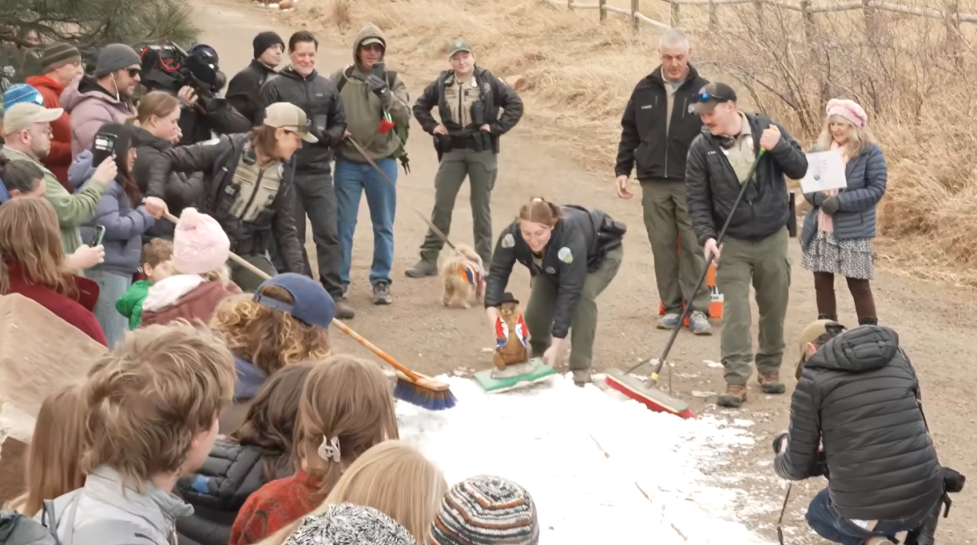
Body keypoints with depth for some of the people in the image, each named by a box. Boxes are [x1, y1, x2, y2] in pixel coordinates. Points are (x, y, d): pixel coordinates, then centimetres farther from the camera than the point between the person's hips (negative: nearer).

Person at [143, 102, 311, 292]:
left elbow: (286, 229, 6)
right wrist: (155, 194, -29)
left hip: (250, 254, 5)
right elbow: (168, 159, -12)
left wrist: (299, 273, -5)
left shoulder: (283, 174, 1)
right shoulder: (228, 148, -15)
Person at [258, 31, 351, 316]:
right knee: (292, 236, 5)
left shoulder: (327, 87, 9)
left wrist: (325, 137, -6)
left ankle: (334, 295, 3)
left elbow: (340, 123, 13)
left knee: (328, 234, -1)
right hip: (287, 171, -2)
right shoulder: (274, 86, -2)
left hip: (319, 172, 3)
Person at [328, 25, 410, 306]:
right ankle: (339, 281, 13)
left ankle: (381, 281, 17)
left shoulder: (392, 80, 2)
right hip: (348, 163, -1)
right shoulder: (340, 79, 0)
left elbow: (405, 118, -9)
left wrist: (384, 93, -22)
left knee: (384, 226, 7)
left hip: (383, 162, 1)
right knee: (343, 225, 3)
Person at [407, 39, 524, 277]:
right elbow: (420, 106, 17)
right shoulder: (442, 83, 3)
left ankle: (484, 262, 12)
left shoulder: (488, 81, -5)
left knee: (481, 206, 5)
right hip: (452, 151, 2)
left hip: (482, 151, -2)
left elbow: (515, 105, -5)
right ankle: (429, 259, 8)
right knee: (441, 204, 3)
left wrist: (496, 127, -11)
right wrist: (432, 127, 4)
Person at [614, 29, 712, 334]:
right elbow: (630, 132, 14)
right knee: (662, 247, 5)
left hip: (691, 183, -3)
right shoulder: (645, 90, 7)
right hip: (653, 183, 3)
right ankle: (672, 308, 13)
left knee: (694, 246, -3)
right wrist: (622, 170, 8)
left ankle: (698, 310, -1)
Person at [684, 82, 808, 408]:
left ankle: (770, 368, 29)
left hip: (772, 238, 1)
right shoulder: (701, 148, -7)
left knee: (774, 308, 12)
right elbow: (696, 198, -6)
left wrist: (778, 146, -23)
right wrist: (707, 236, -18)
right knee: (735, 312, -8)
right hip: (732, 242, -1)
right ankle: (736, 381, -5)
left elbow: (799, 169, -5)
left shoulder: (767, 129, -5)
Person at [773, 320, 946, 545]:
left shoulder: (813, 380, -2)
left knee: (818, 512, 32)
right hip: (925, 499, 4)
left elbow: (798, 466, 3)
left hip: (865, 511, -4)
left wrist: (782, 459, 28)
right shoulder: (897, 356, 11)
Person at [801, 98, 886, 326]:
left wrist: (841, 201, -20)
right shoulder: (820, 149, 8)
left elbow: (876, 189, -11)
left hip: (853, 231, -5)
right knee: (822, 283, 11)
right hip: (820, 230, 5)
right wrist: (817, 197, -12)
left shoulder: (870, 152, -7)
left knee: (858, 284, 1)